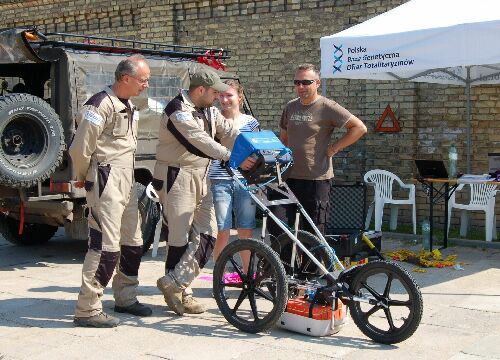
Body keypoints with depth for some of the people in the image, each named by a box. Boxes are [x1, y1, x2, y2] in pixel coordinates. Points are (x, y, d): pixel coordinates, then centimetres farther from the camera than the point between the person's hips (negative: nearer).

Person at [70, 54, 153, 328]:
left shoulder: (129, 107, 15)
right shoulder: (102, 104, -15)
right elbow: (80, 147, -16)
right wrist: (82, 177, -2)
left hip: (126, 182, 10)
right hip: (106, 181, -10)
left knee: (133, 243, 16)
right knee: (106, 246, -11)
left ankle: (125, 298, 31)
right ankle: (87, 310, -5)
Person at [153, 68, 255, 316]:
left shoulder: (208, 111, 13)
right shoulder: (178, 111, -16)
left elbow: (229, 132, 7)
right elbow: (200, 142, -26)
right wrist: (234, 158, -30)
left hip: (200, 177, 9)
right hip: (176, 177, -9)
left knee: (207, 234, 2)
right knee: (180, 236, -5)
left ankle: (175, 284, 5)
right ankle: (178, 288, 7)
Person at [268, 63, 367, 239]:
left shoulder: (328, 107, -7)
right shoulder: (290, 107, 12)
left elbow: (360, 128, -10)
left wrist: (334, 148, -9)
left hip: (317, 179, -5)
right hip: (290, 177, 5)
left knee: (313, 234, 2)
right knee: (276, 227, -2)